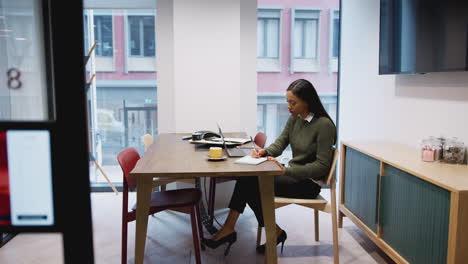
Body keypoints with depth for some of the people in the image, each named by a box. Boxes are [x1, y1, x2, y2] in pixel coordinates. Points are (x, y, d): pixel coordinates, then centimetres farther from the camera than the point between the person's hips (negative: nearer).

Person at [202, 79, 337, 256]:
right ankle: (228, 229, -14)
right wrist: (264, 151, -16)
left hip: (308, 182, -7)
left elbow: (322, 166, -19)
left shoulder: (324, 125, -18)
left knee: (252, 184, -19)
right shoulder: (294, 118, 5)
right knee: (247, 177, -16)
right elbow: (279, 144, 8)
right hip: (292, 174, 7)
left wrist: (285, 170, -26)